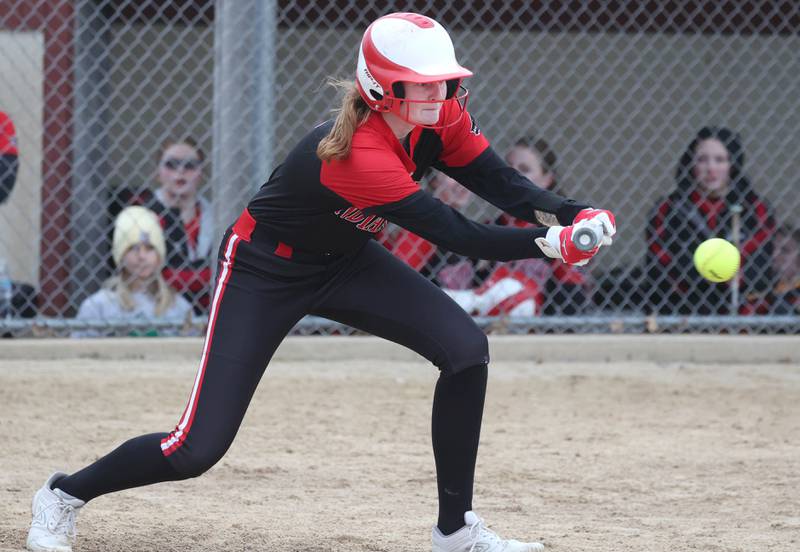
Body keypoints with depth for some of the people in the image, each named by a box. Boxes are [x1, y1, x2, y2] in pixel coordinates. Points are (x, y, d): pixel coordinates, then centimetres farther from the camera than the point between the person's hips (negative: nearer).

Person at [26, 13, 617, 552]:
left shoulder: (439, 118, -15)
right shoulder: (358, 156, -38)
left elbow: (504, 183, -12)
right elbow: (457, 236, -37)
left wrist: (574, 213, -29)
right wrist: (548, 243, -41)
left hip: (344, 261, 7)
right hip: (264, 270, -7)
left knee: (466, 347, -13)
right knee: (199, 449, -11)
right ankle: (66, 495, 18)